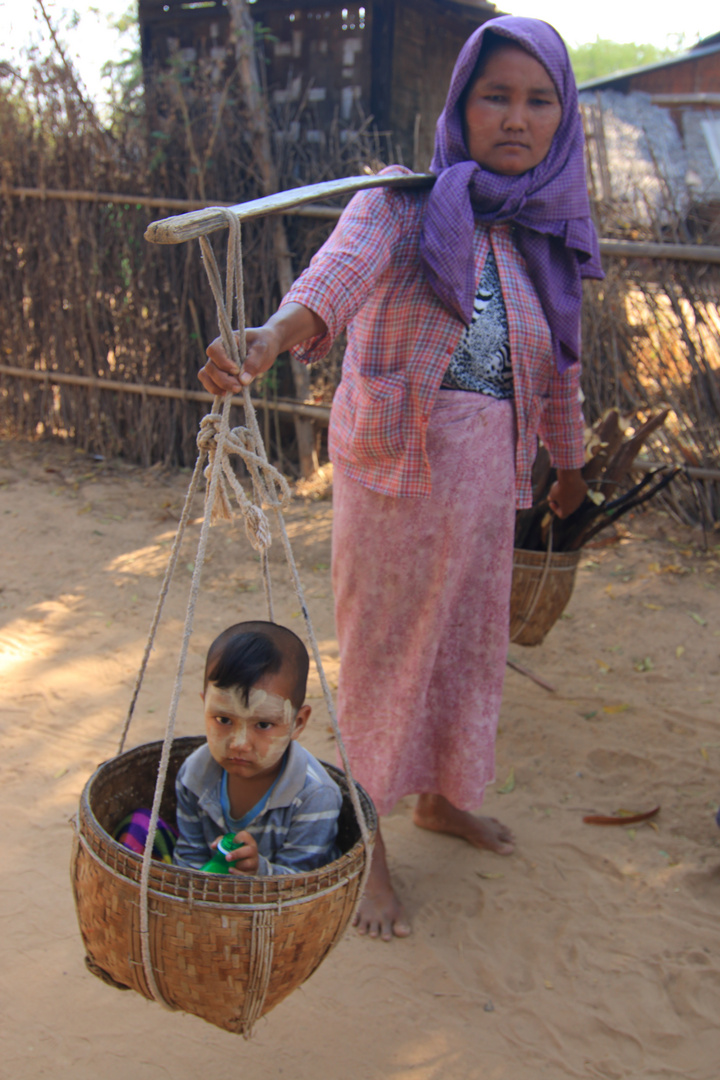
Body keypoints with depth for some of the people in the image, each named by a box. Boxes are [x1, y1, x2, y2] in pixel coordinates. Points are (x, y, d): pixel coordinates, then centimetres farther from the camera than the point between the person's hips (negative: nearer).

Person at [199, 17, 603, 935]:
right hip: (395, 468, -5)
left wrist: (569, 465, 33)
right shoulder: (405, 203, -6)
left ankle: (439, 797, 40)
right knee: (385, 648, 3)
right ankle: (366, 841, 21)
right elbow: (345, 263, -29)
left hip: (486, 478, 6)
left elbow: (555, 370, 23)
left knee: (468, 642, 16)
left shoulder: (545, 240, 11)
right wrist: (278, 331, -50)